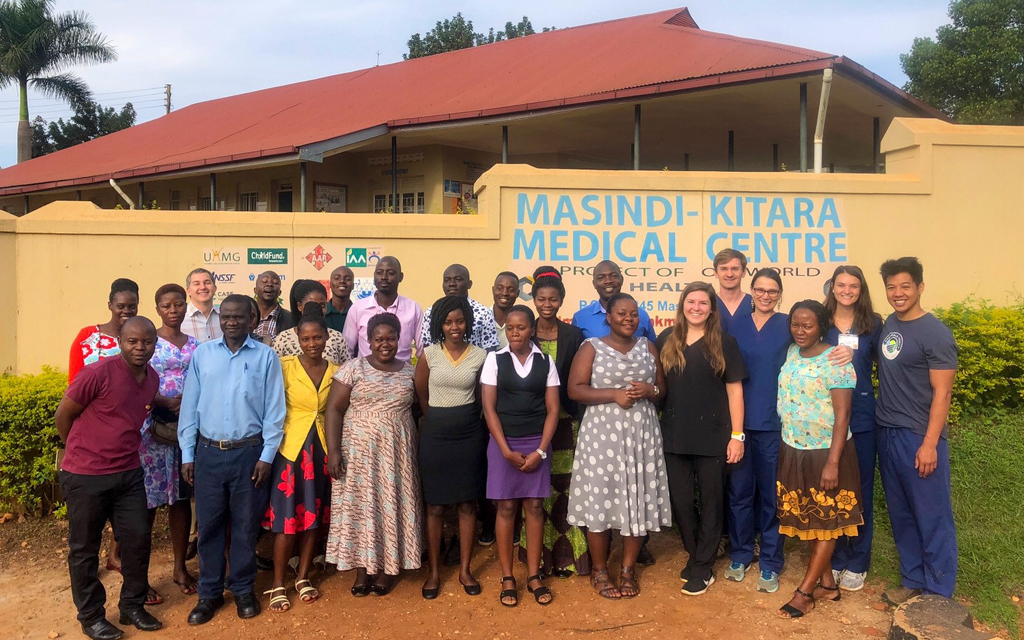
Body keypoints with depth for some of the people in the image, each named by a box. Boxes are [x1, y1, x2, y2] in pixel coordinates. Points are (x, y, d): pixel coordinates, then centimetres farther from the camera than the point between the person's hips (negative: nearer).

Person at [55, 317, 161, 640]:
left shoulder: (152, 379, 2)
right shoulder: (98, 373, -19)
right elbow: (62, 416, -8)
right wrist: (83, 452, 5)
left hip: (129, 473, 6)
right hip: (85, 477, -5)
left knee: (138, 539, 9)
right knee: (85, 549, 9)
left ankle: (133, 606, 28)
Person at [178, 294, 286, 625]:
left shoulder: (266, 356, -2)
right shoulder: (202, 354, 3)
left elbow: (274, 410, -2)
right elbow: (189, 407, 5)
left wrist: (267, 456, -6)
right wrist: (187, 454, 3)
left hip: (249, 452, -1)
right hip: (208, 452, 2)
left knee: (245, 525, 9)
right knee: (209, 524, 9)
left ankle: (243, 590, 25)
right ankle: (209, 593, 24)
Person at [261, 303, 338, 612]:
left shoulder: (335, 372, 4)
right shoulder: (285, 366, -7)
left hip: (321, 447, 4)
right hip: (291, 447, -4)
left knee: (315, 515, 11)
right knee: (286, 517, -1)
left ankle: (303, 577, 26)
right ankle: (278, 585, 13)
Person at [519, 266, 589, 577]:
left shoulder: (573, 335, 4)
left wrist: (575, 413, -6)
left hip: (565, 420, 0)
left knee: (564, 486, 1)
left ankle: (564, 555, 13)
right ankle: (538, 555, 16)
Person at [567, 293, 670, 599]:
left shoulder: (647, 347, 11)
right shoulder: (591, 347, 1)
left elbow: (662, 389, 15)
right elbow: (575, 389, -7)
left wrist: (649, 391, -8)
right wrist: (614, 394, -16)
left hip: (641, 434, 3)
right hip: (602, 433, -3)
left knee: (638, 499, 4)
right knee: (600, 498, -1)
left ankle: (628, 569, 20)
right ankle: (599, 571, 15)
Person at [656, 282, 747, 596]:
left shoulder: (724, 342, -1)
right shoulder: (666, 340, 5)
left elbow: (734, 390, -2)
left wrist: (737, 435, -7)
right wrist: (655, 425, 5)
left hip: (713, 436, -2)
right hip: (674, 435, 3)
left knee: (711, 502, 7)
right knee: (681, 500, 9)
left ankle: (702, 568, 21)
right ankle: (696, 554, 31)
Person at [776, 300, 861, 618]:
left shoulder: (836, 360, -15)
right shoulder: (791, 353, 4)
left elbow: (842, 415, -16)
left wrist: (833, 463, -20)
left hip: (826, 451, -6)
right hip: (793, 451, 6)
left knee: (826, 522, 7)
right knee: (806, 520, 14)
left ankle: (804, 592, 13)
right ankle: (827, 583, 28)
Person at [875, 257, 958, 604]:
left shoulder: (935, 333, -12)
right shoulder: (890, 323, 8)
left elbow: (942, 393, -14)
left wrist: (930, 444, -18)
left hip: (919, 438, -7)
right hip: (887, 433, 7)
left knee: (932, 517, 3)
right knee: (901, 515, 15)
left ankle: (939, 592, 15)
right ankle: (913, 581, 28)